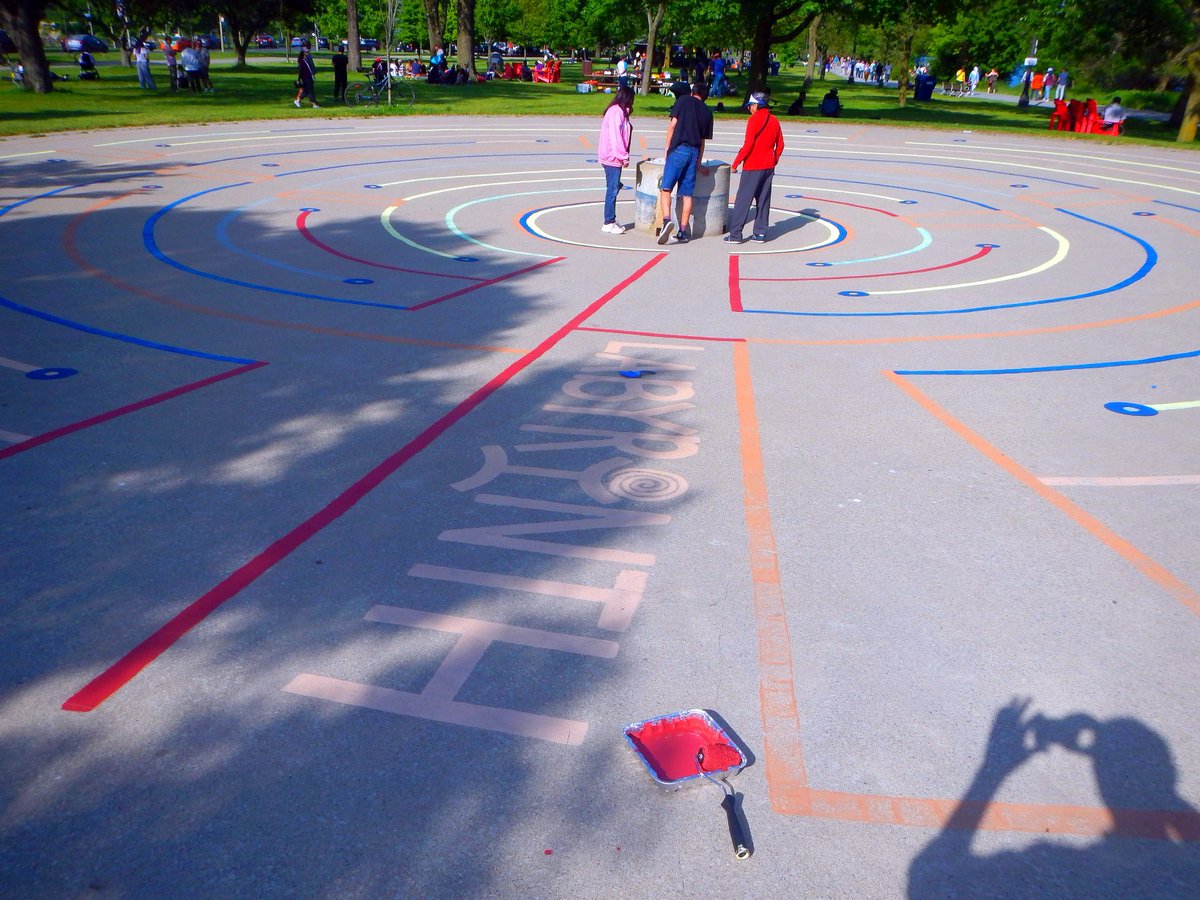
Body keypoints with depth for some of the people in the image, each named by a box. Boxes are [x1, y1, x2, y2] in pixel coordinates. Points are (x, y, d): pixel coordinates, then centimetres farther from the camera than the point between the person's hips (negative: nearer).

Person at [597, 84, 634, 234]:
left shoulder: (620, 111, 16)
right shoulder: (616, 111, -15)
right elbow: (615, 136, -20)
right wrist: (624, 156, -19)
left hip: (614, 157, 10)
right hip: (612, 157, -10)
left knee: (614, 187, 16)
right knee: (612, 189, -6)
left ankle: (611, 220, 24)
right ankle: (608, 223, -1)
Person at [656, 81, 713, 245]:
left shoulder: (683, 100, 7)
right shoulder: (707, 112, 17)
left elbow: (673, 125, -2)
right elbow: (703, 140, 16)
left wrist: (667, 148, 5)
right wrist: (698, 162, 21)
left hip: (679, 149, -4)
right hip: (694, 152, 4)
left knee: (666, 188, -7)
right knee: (687, 194, 6)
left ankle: (666, 220, -29)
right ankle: (682, 232, 6)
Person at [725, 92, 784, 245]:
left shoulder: (754, 119, -11)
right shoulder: (774, 121, 10)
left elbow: (748, 144, -16)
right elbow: (780, 145, 13)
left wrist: (736, 163, -10)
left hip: (753, 166, -7)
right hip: (769, 166, 7)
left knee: (743, 199, -3)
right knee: (763, 200, 11)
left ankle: (735, 234, -5)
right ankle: (760, 233, 13)